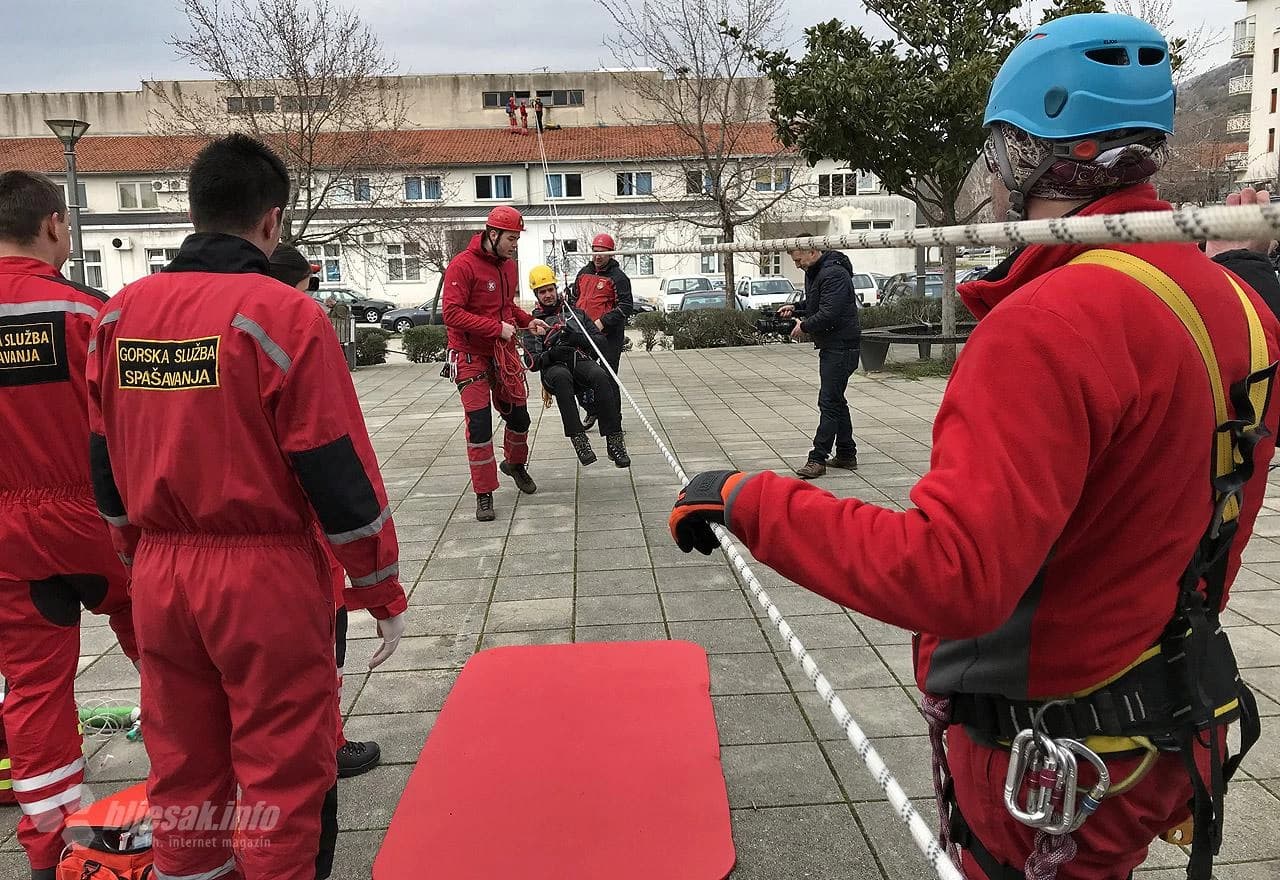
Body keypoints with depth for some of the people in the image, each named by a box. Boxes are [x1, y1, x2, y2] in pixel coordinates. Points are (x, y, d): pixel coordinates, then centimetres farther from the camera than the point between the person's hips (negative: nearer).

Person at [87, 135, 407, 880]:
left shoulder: (122, 312, 4)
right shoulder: (281, 311, -14)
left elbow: (106, 460, 12)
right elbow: (337, 468, -14)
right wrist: (384, 591, -5)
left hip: (160, 578, 6)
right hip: (265, 578, -6)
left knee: (184, 767, 20)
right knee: (283, 773, 8)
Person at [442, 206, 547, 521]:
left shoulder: (508, 265, 7)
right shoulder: (463, 265, -17)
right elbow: (452, 314, -23)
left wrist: (527, 320, 3)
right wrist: (497, 327, -24)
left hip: (504, 353, 7)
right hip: (471, 355, -7)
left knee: (519, 416, 13)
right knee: (479, 423, -8)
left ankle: (515, 464, 43)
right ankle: (484, 495, 4)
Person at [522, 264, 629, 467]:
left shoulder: (576, 313, 25)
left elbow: (601, 341, 15)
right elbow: (532, 362, 6)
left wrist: (578, 339, -5)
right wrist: (551, 355, -15)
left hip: (581, 361, 2)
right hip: (554, 368, -1)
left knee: (601, 376, -34)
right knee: (561, 377, -39)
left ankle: (615, 440, -38)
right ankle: (578, 439, -45)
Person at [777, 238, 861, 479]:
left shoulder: (834, 274, -19)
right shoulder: (813, 272, 14)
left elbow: (828, 314, -26)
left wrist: (804, 327, -13)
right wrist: (795, 308, 10)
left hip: (841, 346, -11)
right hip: (829, 345, 11)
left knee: (829, 402, -9)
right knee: (836, 401, 14)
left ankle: (818, 458, -7)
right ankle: (846, 455, 22)